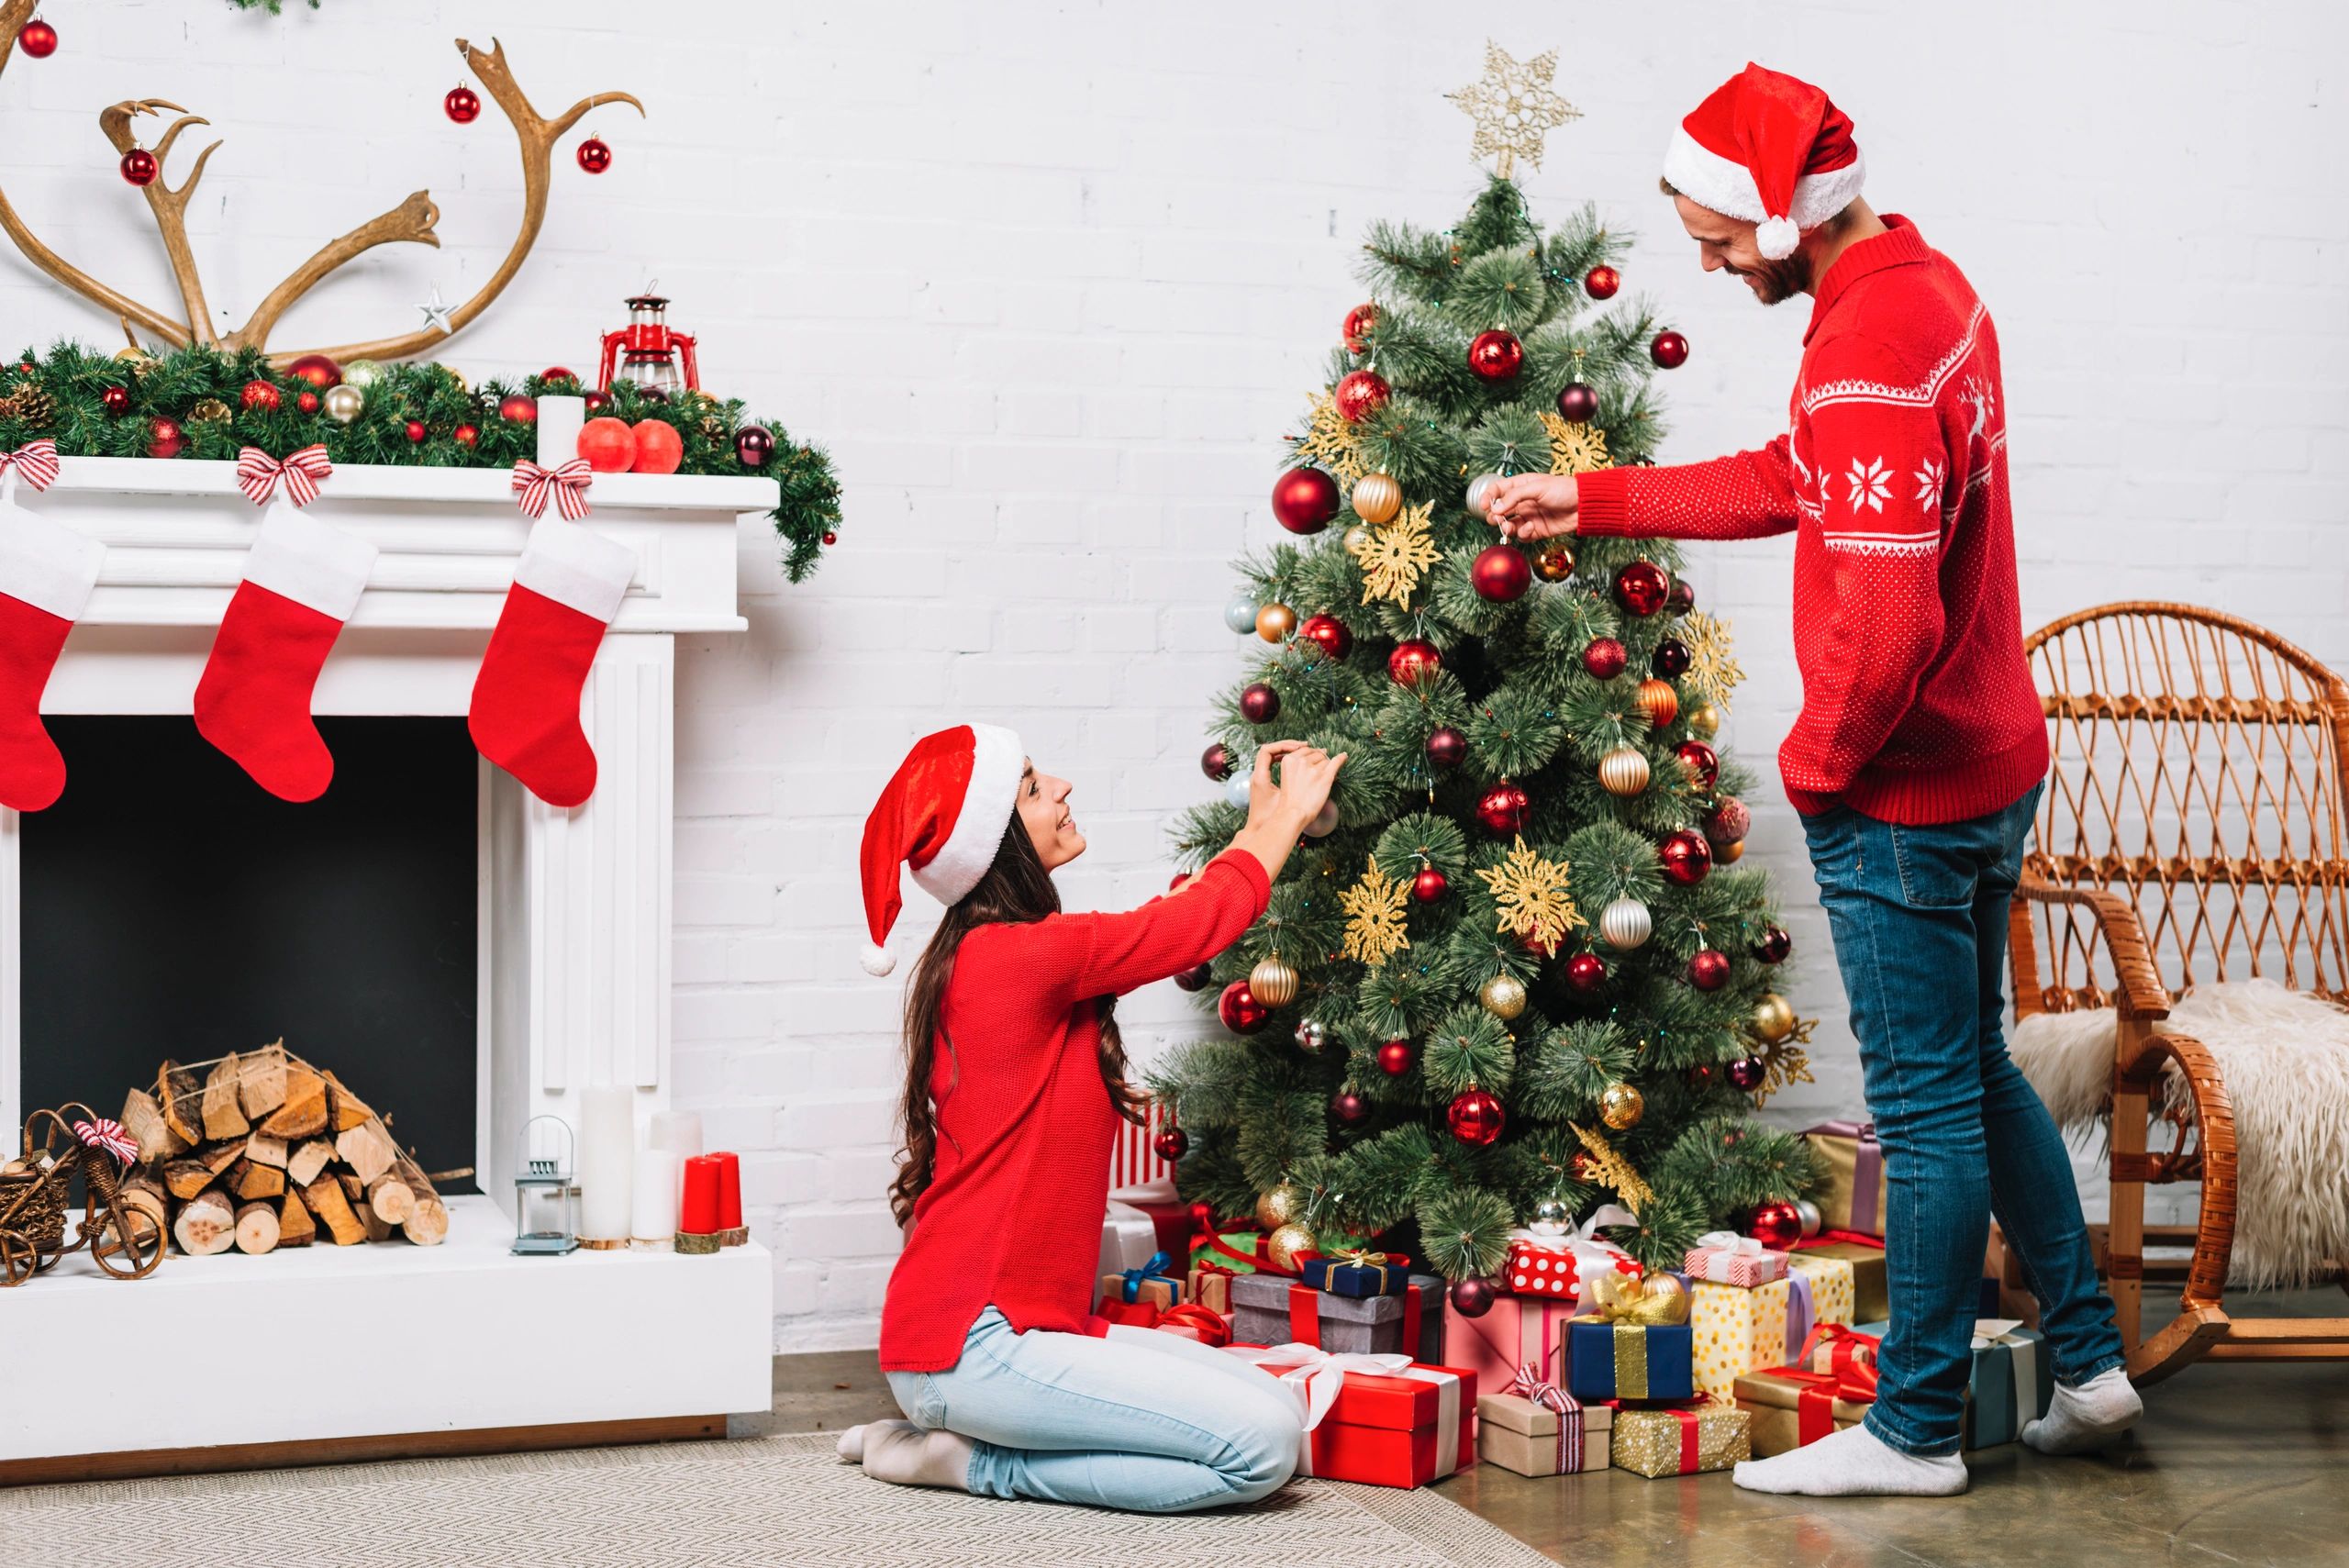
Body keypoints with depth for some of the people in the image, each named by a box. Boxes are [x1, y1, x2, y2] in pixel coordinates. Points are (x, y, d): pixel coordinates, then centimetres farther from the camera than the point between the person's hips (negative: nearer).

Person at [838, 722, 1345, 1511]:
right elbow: (1204, 919, -2)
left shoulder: (979, 958, 12)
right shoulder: (1024, 956, -16)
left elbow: (1174, 915, 26)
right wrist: (1287, 816, 15)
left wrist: (1262, 823, 33)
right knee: (1264, 1444, -17)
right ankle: (975, 1462, -4)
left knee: (1274, 1407, 3)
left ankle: (954, 1427, 7)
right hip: (969, 1347, -10)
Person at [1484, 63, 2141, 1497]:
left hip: (1902, 798, -10)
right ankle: (2089, 1363, 29)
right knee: (1975, 1071, 20)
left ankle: (1918, 1430, 14)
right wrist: (1595, 498, 18)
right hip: (1990, 766, 10)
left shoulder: (1866, 356, -25)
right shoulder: (1930, 287, 8)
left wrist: (1816, 762, -14)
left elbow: (1887, 620, -31)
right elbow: (1792, 484, 19)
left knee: (1927, 1105, 1)